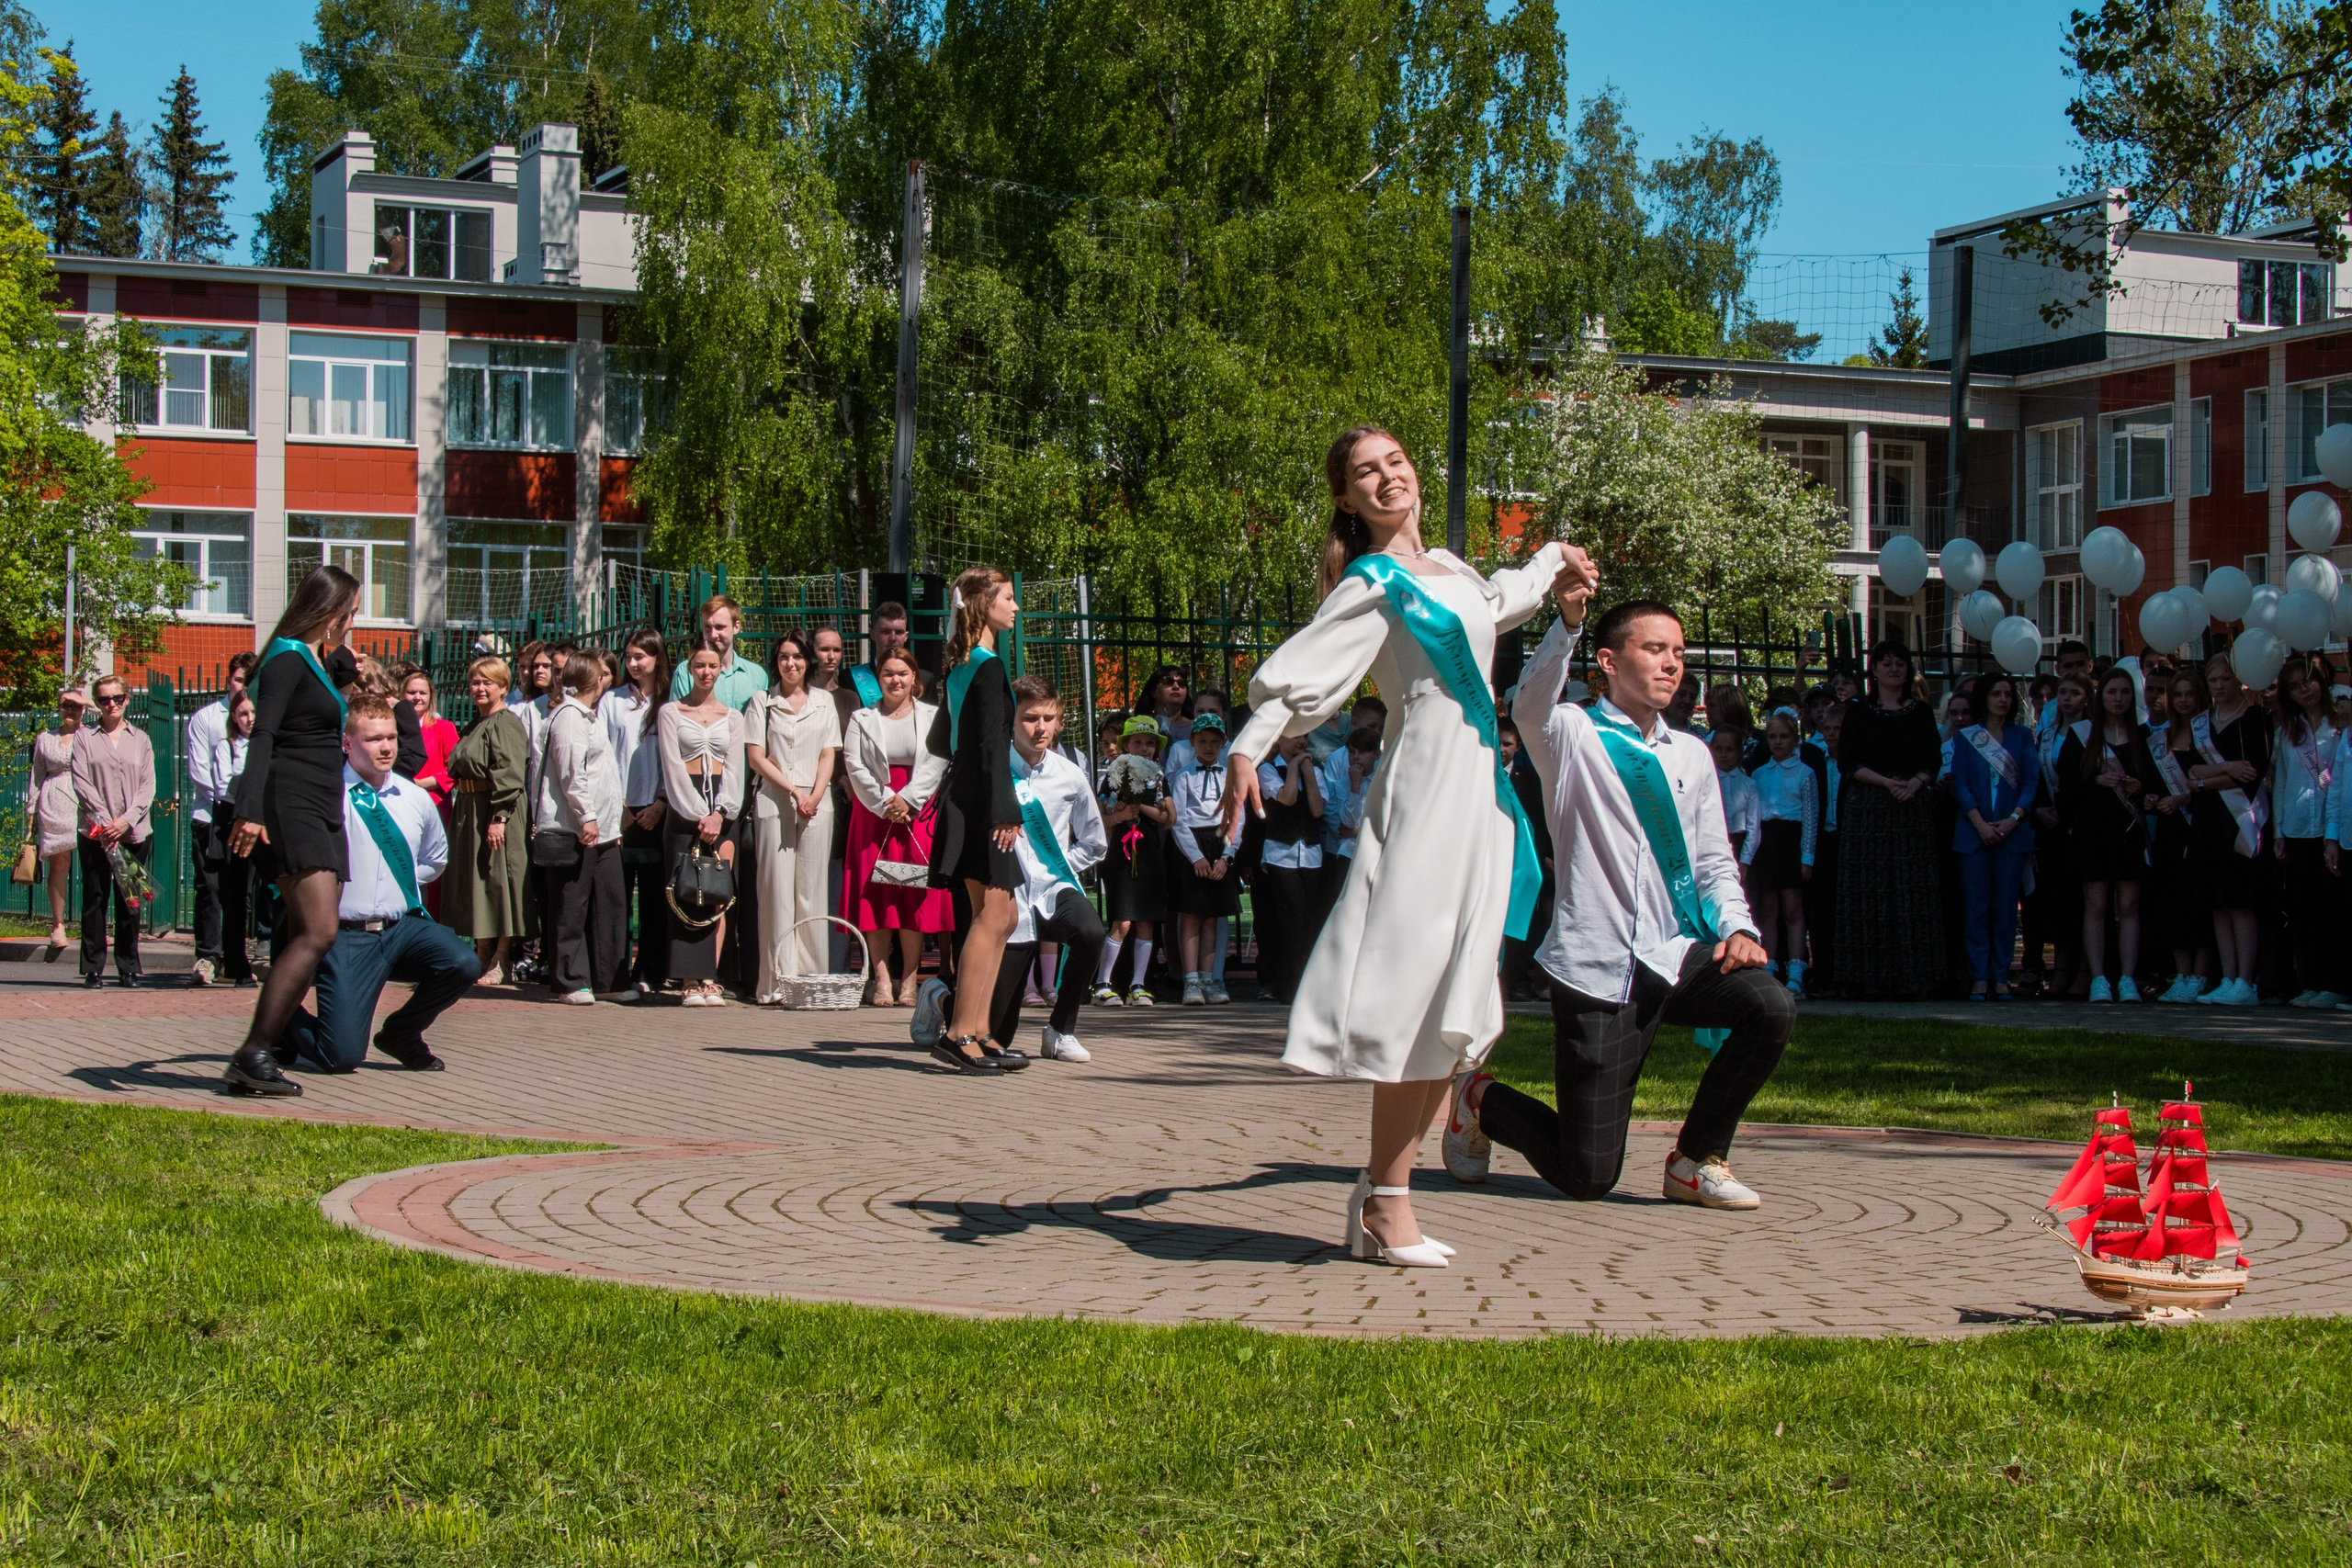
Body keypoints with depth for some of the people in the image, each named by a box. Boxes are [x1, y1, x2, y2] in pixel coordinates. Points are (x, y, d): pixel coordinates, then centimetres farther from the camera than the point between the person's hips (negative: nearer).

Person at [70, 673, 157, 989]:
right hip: (94, 832, -1)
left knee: (129, 902, 1)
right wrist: (104, 820, -12)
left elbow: (148, 786, 5)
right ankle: (93, 968, 3)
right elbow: (81, 783, -1)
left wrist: (126, 821, -9)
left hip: (134, 833, 1)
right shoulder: (85, 738, 8)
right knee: (94, 900, -1)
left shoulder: (140, 739, 12)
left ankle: (128, 968, 7)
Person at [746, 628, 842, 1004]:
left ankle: (811, 978, 1)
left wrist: (815, 794, -8)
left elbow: (828, 755, 9)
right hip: (773, 802, -2)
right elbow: (756, 757, 1)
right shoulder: (762, 702, 8)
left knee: (812, 891, 0)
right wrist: (793, 791, -9)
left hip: (817, 802, 2)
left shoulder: (824, 703, 15)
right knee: (777, 889, -6)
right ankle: (777, 980, -6)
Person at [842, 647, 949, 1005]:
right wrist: (885, 804, -12)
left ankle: (909, 980, -2)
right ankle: (881, 979, -6)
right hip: (873, 813, 0)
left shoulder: (933, 717, 8)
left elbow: (935, 765, -1)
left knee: (916, 897, -4)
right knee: (876, 896, -5)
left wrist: (907, 800, -14)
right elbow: (854, 765, -1)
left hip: (918, 812, 0)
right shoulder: (862, 719, 9)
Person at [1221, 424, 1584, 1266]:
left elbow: (1493, 603, 42)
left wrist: (1553, 561, 51)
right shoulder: (1372, 586, -6)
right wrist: (1246, 750, -32)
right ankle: (1386, 1204, -9)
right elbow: (1298, 669, -17)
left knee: (1454, 1006, 4)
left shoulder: (1445, 568, 18)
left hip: (1478, 785, 8)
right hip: (1423, 783, -8)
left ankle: (1381, 1190, 8)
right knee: (1414, 990, -13)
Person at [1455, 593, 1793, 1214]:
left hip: (1674, 955, 5)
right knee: (1586, 1178, -5)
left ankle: (1697, 1161, -3)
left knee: (1771, 1004, -27)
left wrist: (1737, 927, -6)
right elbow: (1530, 704, -26)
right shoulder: (1573, 735, -2)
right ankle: (1481, 1099, 28)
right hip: (1597, 969, -5)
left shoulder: (1691, 754, 13)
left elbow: (1714, 861, 15)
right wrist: (1567, 621, -43)